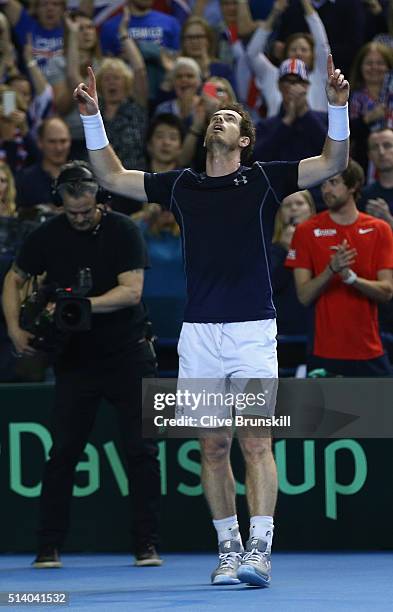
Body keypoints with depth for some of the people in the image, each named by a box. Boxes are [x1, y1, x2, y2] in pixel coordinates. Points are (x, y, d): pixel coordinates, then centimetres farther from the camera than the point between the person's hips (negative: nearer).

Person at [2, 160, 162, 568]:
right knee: (62, 453, -2)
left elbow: (131, 290, -17)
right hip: (74, 358, 2)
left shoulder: (122, 231, -8)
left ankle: (146, 545, 4)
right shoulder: (48, 235, -1)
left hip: (128, 355, -2)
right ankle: (48, 547, 3)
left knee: (142, 451, -2)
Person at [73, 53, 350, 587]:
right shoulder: (180, 185, 14)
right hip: (199, 334, 3)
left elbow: (333, 163, 1)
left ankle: (259, 549, -13)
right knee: (213, 447, 4)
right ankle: (229, 548, 12)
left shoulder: (264, 180, 5)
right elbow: (112, 177, 20)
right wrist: (92, 117, 12)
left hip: (253, 331, -3)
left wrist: (338, 106, -13)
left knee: (256, 443, -9)